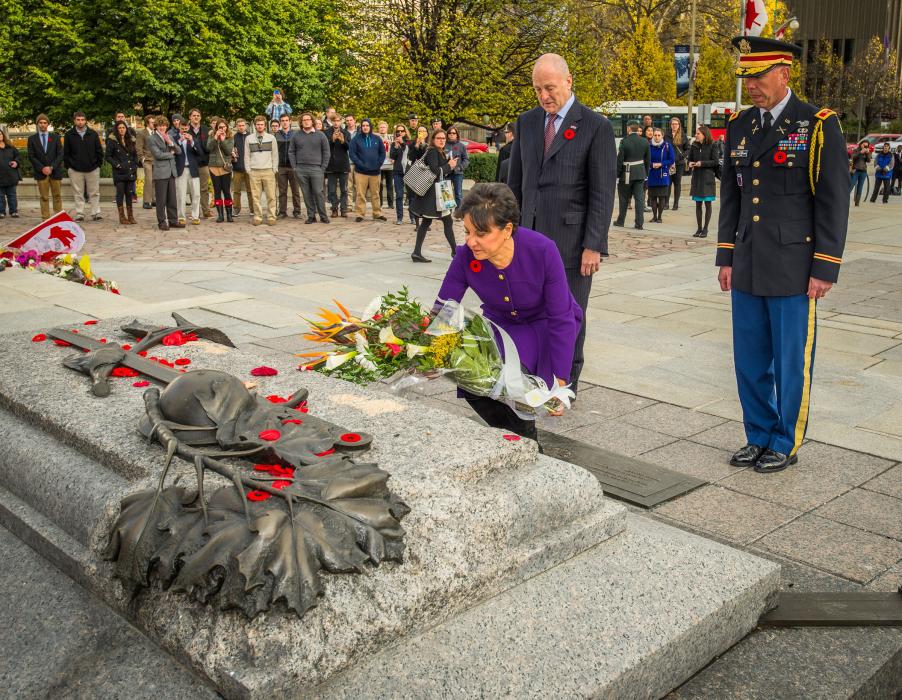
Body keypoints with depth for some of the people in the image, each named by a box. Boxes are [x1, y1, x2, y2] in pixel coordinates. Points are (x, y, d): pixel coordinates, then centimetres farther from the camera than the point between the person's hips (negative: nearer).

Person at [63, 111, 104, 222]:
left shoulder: (93, 134, 5)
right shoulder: (69, 135, 2)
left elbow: (99, 151, 8)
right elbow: (65, 153, 5)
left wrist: (98, 164, 2)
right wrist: (68, 166, 0)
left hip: (92, 169, 1)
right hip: (75, 170, 0)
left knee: (94, 193, 4)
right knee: (78, 193, 4)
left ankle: (96, 213, 10)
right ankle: (79, 214, 10)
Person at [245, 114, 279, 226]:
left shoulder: (271, 138, 7)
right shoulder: (249, 139, 9)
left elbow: (275, 154, 8)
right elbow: (247, 155, 10)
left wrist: (274, 169, 1)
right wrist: (248, 170, 3)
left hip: (268, 171, -1)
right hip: (254, 171, 1)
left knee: (271, 196, -4)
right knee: (255, 196, 0)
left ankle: (271, 217, 2)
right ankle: (257, 217, 5)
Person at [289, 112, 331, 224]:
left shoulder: (320, 135, 4)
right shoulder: (296, 135, 8)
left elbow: (326, 152, 4)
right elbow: (291, 152, 10)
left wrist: (323, 168, -3)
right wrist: (294, 167, 1)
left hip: (316, 169, -2)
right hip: (301, 170, 2)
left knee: (318, 193, -6)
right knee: (307, 194, 4)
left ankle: (323, 216, 2)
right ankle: (311, 216, 11)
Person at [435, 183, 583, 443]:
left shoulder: (542, 251, -31)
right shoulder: (466, 256, -23)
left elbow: (562, 319, -25)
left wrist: (560, 383, -25)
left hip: (545, 324, -3)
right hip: (500, 323, 4)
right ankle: (507, 433, 11)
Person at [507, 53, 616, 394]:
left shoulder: (596, 126, -6)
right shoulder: (527, 121, 9)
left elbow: (603, 193, -9)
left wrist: (594, 246, -13)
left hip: (570, 240, -4)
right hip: (530, 238, 4)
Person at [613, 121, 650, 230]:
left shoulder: (624, 142, -13)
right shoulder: (645, 142, 2)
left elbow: (619, 160, -12)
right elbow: (648, 160, 8)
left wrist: (616, 174, -5)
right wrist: (646, 173, 17)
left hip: (627, 174, -4)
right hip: (640, 174, 4)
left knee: (624, 198, 10)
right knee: (639, 198, 3)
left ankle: (621, 221, 21)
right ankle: (639, 223, 0)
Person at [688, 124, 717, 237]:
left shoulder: (711, 146, -6)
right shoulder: (694, 146, 6)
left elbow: (715, 162, -7)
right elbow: (690, 159, 16)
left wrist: (702, 163, -16)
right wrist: (690, 164, -6)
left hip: (707, 178, -4)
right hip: (696, 178, 4)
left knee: (707, 204, 1)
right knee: (698, 204, 7)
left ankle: (705, 228, 6)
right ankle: (699, 228, 14)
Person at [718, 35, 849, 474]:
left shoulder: (818, 125, -6)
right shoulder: (739, 126, 9)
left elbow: (834, 202, -8)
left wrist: (824, 269, -11)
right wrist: (725, 257, 11)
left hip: (793, 271, -5)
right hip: (747, 270, 5)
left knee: (791, 363, 5)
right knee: (749, 362, 12)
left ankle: (785, 445, 21)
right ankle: (759, 437, 28)